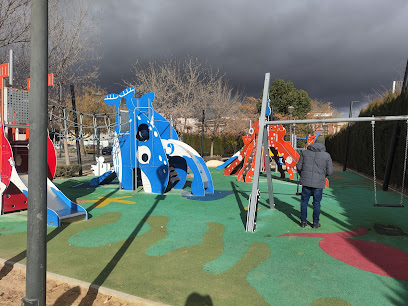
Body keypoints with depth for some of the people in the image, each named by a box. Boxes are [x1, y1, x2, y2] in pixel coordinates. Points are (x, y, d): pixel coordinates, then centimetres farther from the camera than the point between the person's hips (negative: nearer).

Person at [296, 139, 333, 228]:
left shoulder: (305, 152, 3)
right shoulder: (327, 156, -1)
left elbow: (299, 167, 3)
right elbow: (330, 172, -1)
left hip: (306, 182, 1)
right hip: (318, 183, -1)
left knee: (304, 202, 12)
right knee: (316, 203, 10)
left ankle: (303, 222, 17)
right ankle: (315, 223, 17)